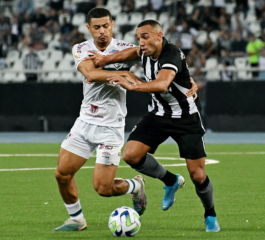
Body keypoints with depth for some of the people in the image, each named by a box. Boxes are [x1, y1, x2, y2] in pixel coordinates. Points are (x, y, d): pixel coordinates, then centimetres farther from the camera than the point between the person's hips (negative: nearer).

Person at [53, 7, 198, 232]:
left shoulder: (126, 49, -7)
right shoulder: (81, 49, -1)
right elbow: (90, 73, -22)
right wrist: (124, 74, -33)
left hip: (110, 127, -4)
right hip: (85, 122, 4)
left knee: (103, 188, -8)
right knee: (62, 174, -1)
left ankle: (136, 186, 24)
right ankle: (76, 219, 21)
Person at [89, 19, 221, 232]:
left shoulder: (171, 55, -28)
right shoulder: (146, 51, -6)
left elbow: (162, 84, -47)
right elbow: (134, 52, 21)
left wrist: (132, 85, -54)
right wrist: (106, 59, 9)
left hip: (186, 117, -6)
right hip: (159, 114, 6)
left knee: (197, 175, -7)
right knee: (131, 155, -13)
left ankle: (210, 216, 21)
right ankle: (170, 181, 12)